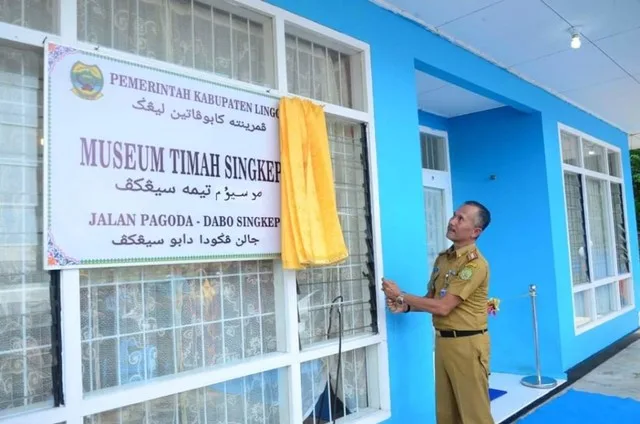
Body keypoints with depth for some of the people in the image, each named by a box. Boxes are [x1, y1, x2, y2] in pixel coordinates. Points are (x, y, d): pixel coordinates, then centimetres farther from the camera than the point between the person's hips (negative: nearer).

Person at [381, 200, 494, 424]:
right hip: (443, 340, 8)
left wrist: (401, 296, -14)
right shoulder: (442, 258, 9)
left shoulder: (475, 264, -18)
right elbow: (431, 299, 16)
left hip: (467, 343, -8)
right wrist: (406, 306, -4)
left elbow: (442, 307, -21)